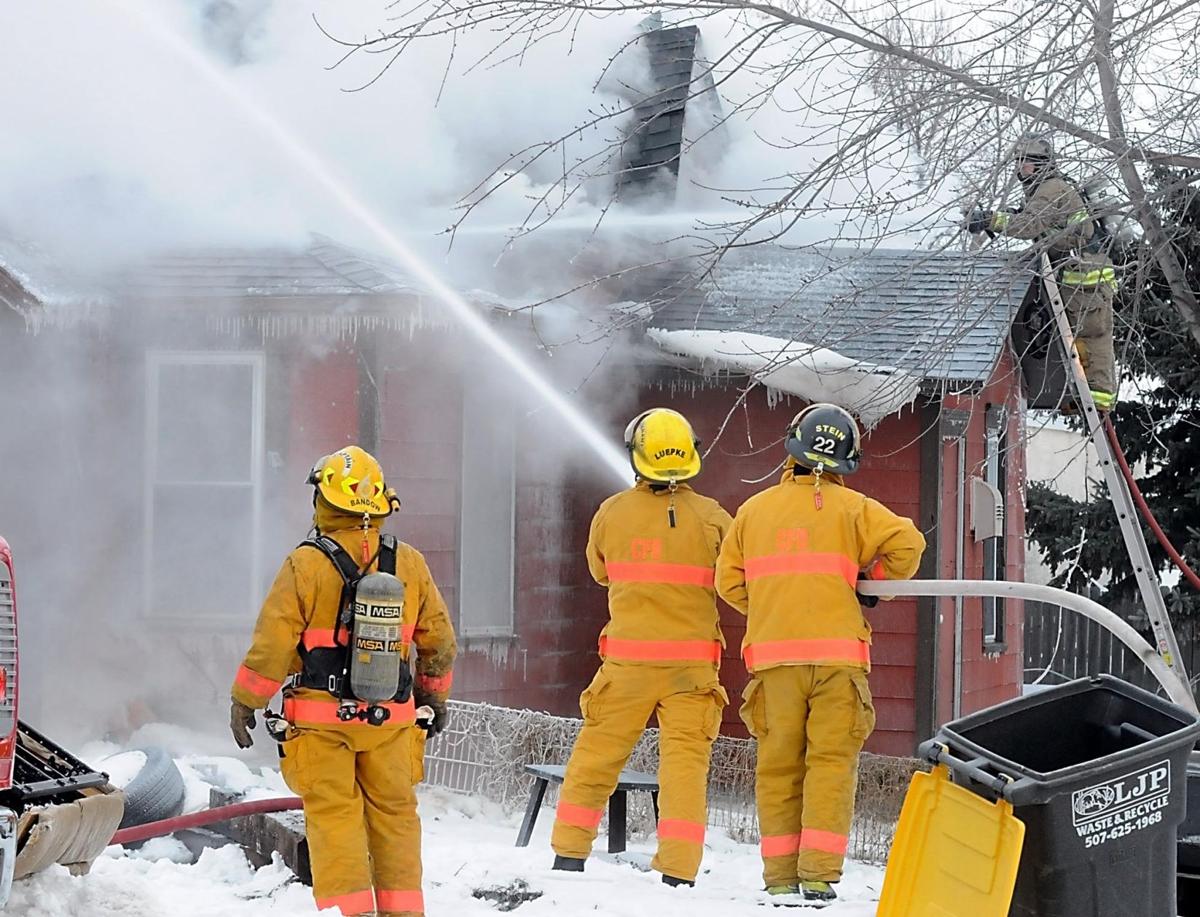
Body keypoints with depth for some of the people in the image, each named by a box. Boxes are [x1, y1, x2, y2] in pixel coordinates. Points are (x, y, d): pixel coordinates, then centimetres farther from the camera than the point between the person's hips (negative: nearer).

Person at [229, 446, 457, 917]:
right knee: (394, 812, 12)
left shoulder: (307, 565, -11)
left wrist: (244, 702, 1)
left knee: (334, 814, 2)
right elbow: (438, 639, 11)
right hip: (391, 718, 3)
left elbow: (273, 641, -10)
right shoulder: (410, 565, 3)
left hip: (322, 719, -3)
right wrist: (435, 696, 26)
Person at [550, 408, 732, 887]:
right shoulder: (712, 518, -6)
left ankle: (569, 854, 19)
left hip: (627, 659, 1)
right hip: (693, 660, -1)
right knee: (685, 762, 2)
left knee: (596, 756, 12)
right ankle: (678, 871, -2)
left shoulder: (612, 513, -4)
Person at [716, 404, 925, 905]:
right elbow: (907, 542, -6)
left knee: (778, 764, 7)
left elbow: (728, 581, 10)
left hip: (773, 655, 2)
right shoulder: (851, 508, 1)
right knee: (831, 761, 0)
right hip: (837, 652, -2)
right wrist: (874, 581, 11)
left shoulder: (754, 509, 8)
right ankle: (818, 873, -7)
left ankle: (780, 875, 5)